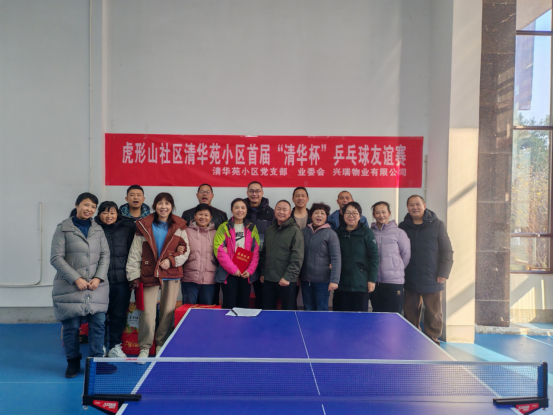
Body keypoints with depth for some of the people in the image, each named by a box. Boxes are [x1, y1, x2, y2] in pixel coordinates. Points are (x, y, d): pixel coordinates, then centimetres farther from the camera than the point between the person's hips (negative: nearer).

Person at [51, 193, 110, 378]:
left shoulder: (98, 229, 11)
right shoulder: (63, 229, 0)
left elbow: (105, 255, 8)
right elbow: (56, 257, -6)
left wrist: (98, 278, -7)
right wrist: (76, 279, -13)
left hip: (97, 287, 3)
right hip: (70, 287, -3)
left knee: (98, 324, 0)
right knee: (71, 326, 3)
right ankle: (73, 362, 21)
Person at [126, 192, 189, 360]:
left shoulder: (179, 227, 7)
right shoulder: (144, 226, 5)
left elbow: (185, 250, 8)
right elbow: (135, 253, 6)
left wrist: (171, 260, -9)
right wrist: (134, 275, 0)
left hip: (171, 275, 1)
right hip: (149, 275, -1)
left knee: (168, 311, 5)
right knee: (147, 312, -6)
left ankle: (162, 345, 23)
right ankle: (145, 347, 12)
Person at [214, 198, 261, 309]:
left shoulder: (252, 228, 8)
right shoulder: (224, 228, -2)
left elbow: (256, 251, 5)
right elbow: (219, 250, -9)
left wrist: (250, 270, -6)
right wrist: (233, 269, -12)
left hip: (246, 274, 3)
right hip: (229, 273, -3)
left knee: (244, 305, 9)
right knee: (229, 305, 0)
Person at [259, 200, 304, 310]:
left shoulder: (295, 231, -7)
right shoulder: (269, 230, 12)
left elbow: (297, 257, -14)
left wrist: (288, 277, -18)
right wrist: (262, 272, 12)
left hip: (287, 281, -5)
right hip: (268, 280, 5)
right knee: (267, 310, 13)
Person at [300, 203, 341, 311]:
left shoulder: (330, 234, -7)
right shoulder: (304, 232, 6)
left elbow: (336, 258, -11)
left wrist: (334, 280, -18)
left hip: (323, 281, -4)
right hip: (306, 280, 4)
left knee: (321, 310, 4)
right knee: (308, 310, 14)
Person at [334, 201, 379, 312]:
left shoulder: (367, 233, -1)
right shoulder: (338, 232, 9)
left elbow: (374, 257, -4)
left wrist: (372, 280, -9)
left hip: (361, 285, -3)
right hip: (341, 284, 3)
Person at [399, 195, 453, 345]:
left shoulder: (437, 225, 1)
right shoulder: (403, 227, 6)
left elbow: (447, 251, 0)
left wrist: (443, 273, -7)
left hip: (432, 281, -1)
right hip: (410, 281, 2)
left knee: (433, 315, 6)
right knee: (410, 315, 8)